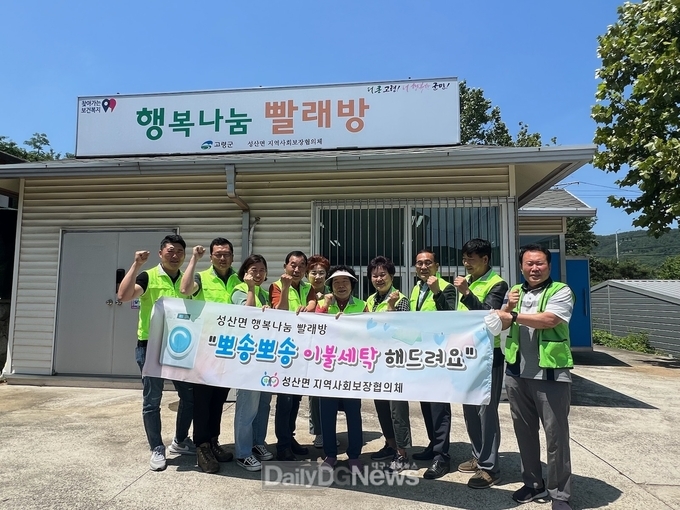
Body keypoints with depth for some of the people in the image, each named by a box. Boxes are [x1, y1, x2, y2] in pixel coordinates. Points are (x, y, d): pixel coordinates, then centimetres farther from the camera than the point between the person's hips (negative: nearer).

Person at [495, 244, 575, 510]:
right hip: (517, 374, 5)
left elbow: (550, 320, -20)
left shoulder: (561, 291, -5)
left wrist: (514, 316, -14)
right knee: (524, 431, 15)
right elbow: (501, 323, 7)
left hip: (551, 375, -5)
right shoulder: (514, 292, 12)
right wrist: (509, 307, -12)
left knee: (555, 435, 4)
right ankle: (533, 484, 30)